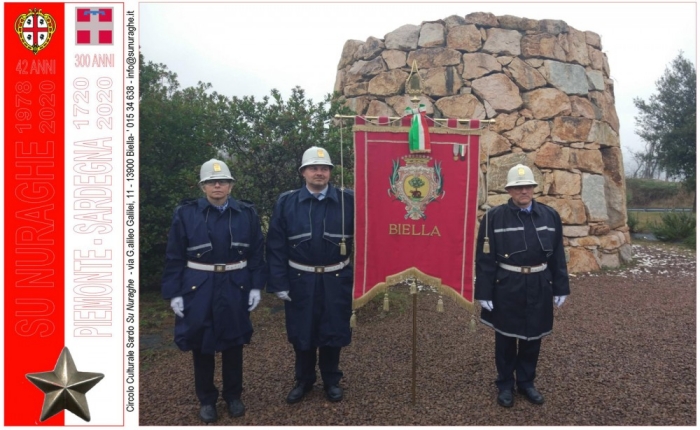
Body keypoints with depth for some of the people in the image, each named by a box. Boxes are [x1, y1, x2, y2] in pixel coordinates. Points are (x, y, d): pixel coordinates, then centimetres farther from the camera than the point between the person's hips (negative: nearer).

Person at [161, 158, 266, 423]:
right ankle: (206, 400, 31)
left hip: (235, 289, 1)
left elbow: (257, 253, 3)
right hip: (198, 289, 0)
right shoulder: (186, 213, -4)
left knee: (233, 344, 13)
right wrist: (174, 293, -5)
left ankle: (233, 395, 33)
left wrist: (256, 286, -2)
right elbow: (174, 257, -2)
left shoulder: (247, 213, -1)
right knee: (201, 346, 11)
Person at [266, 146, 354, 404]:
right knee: (301, 334, 14)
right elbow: (276, 246, -3)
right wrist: (279, 283, -7)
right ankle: (303, 380, 36)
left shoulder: (349, 201, -6)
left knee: (333, 333, 13)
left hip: (336, 281, 0)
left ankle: (332, 381, 35)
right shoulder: (286, 202, -4)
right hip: (300, 281, 1)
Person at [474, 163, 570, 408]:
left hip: (539, 287, 3)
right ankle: (505, 385, 30)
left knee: (532, 338, 16)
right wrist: (484, 293, -10)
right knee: (506, 339, 12)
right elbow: (485, 259, -9)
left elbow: (558, 256, 7)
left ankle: (526, 383, 36)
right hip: (506, 287, -3)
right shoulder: (494, 217, -9)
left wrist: (560, 289, 6)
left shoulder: (550, 216, 2)